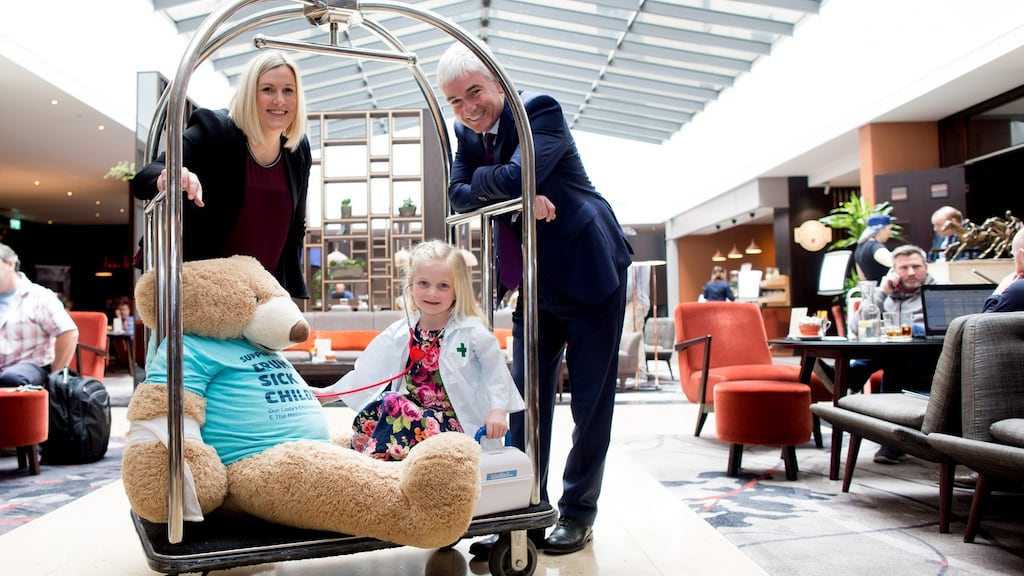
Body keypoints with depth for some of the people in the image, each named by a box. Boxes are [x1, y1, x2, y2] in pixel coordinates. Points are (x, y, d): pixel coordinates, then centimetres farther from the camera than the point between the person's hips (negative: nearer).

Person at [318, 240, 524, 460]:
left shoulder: (471, 332, -7)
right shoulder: (400, 333, 6)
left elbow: (496, 372, -4)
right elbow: (368, 371, 12)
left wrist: (498, 411, -16)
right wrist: (326, 394, 11)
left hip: (452, 421, -5)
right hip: (413, 410, 5)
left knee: (394, 404, -27)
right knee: (372, 409, -20)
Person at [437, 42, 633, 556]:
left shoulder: (540, 110, -14)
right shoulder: (467, 133, 7)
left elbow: (516, 177, -29)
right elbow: (458, 196, -3)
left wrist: (481, 179, -10)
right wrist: (518, 199, -18)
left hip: (588, 272, -6)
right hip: (534, 284, 7)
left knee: (590, 401, 2)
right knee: (526, 400, 8)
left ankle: (577, 513, 17)